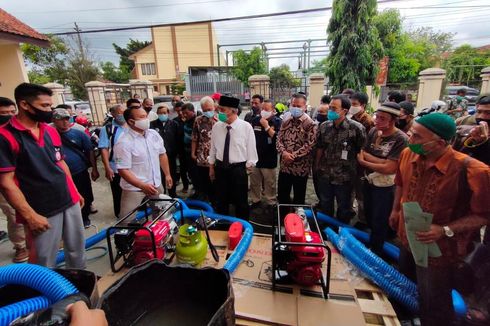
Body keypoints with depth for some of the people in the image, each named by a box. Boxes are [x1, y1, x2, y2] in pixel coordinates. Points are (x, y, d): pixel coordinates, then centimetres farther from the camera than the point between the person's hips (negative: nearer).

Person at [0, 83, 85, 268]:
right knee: (44, 262, 7)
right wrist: (30, 216, -15)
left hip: (70, 202, 6)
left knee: (77, 249, 19)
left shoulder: (51, 131, 7)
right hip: (41, 211, -6)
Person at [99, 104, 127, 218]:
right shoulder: (107, 129, -8)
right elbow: (104, 149, -12)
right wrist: (107, 168, -18)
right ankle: (120, 215, 29)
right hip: (116, 169, -4)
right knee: (118, 196, 11)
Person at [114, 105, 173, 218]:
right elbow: (123, 170, -20)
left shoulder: (154, 134, 0)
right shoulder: (124, 143, -19)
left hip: (156, 185, 6)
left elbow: (162, 155, 12)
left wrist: (167, 175, 11)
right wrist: (143, 186, -28)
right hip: (135, 190, -5)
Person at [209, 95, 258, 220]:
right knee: (221, 201, 18)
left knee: (241, 202, 13)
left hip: (238, 169, -3)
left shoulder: (246, 127, -14)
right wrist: (211, 167, 12)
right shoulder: (216, 126, -3)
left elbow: (251, 149, -7)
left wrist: (248, 167, -4)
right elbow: (213, 148, 6)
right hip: (220, 168, 4)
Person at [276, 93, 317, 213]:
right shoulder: (285, 122, 7)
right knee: (282, 195, 16)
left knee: (299, 198, 12)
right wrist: (284, 153, -15)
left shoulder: (310, 124, -9)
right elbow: (279, 139, 4)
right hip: (284, 165, 5)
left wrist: (293, 155, -18)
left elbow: (309, 145, -15)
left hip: (300, 167, -4)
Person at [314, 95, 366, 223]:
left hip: (344, 177, -4)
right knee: (325, 207, 21)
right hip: (324, 175, 4)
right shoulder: (324, 126, -2)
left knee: (343, 208, 16)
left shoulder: (356, 128, -16)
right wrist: (316, 166, 10)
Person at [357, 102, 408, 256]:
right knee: (368, 217, 23)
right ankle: (367, 245, 46)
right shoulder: (373, 131, -4)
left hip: (384, 187, -6)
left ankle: (375, 253, 34)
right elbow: (363, 153, -7)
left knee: (379, 222, 11)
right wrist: (382, 161, -22)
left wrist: (364, 162, -13)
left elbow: (389, 168, -25)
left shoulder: (401, 139, -22)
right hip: (368, 181, 6)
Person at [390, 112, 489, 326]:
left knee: (432, 304, 13)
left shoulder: (472, 171, -29)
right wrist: (395, 210, 14)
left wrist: (445, 230, -28)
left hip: (439, 249, -6)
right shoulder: (407, 154, -11)